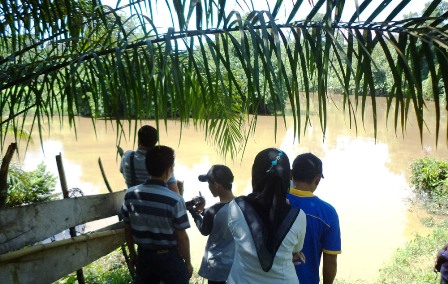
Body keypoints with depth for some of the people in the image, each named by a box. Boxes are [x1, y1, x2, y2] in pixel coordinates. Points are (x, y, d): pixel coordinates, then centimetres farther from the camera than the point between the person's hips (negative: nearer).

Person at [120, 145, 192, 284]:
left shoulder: (130, 194, -10)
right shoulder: (175, 200, -23)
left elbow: (127, 229, 1)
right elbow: (182, 237, -15)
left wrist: (132, 254, 16)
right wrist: (188, 263, 0)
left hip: (144, 256, 4)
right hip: (169, 257, -4)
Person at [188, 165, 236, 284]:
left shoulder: (212, 211, -23)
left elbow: (204, 231, -2)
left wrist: (193, 211, 7)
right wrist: (203, 211, 8)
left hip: (218, 267, -5)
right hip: (237, 264, 5)